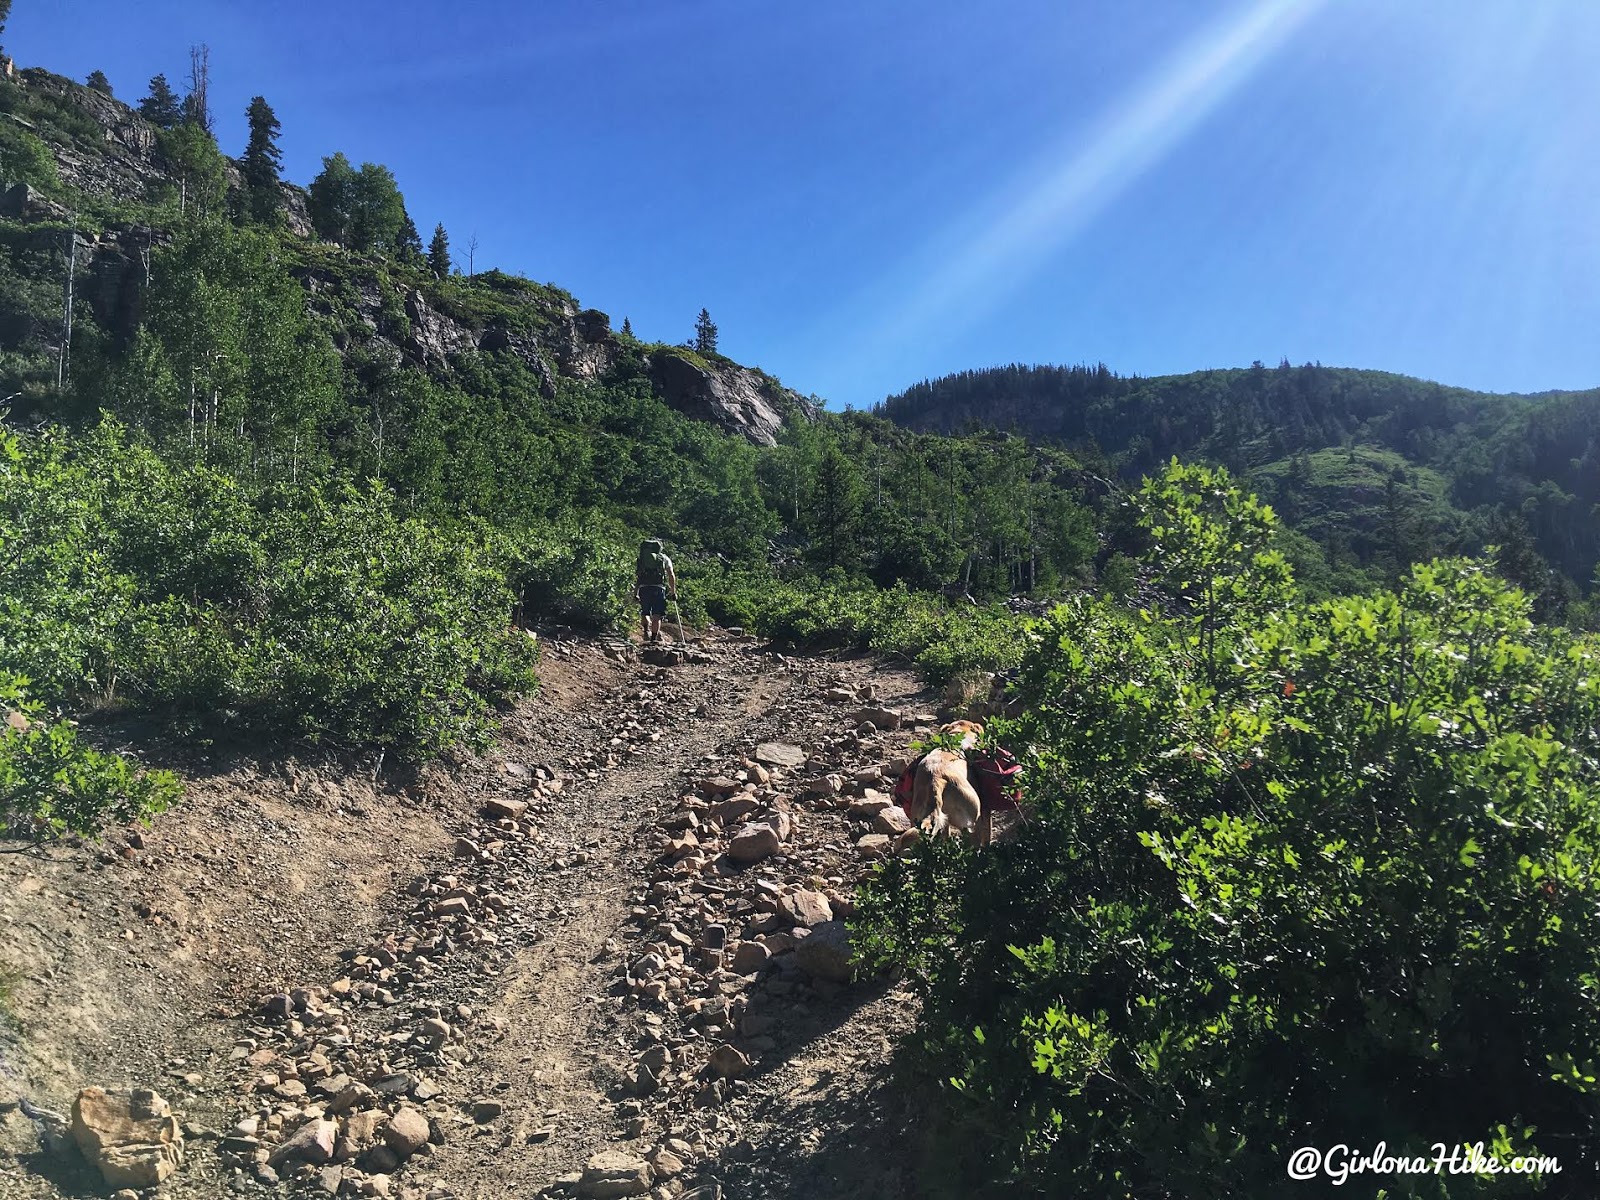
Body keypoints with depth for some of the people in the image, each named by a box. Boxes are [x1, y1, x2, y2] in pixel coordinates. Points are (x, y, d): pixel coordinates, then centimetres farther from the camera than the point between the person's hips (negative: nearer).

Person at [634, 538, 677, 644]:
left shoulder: (641, 559, 20)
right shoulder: (664, 558, 16)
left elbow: (637, 577, 14)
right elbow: (671, 576, 7)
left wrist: (635, 593, 15)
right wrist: (673, 592, 11)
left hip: (643, 588, 1)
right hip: (658, 588, -1)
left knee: (645, 612, 15)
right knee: (656, 615, 4)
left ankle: (646, 629, -11)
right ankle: (654, 638, -1)